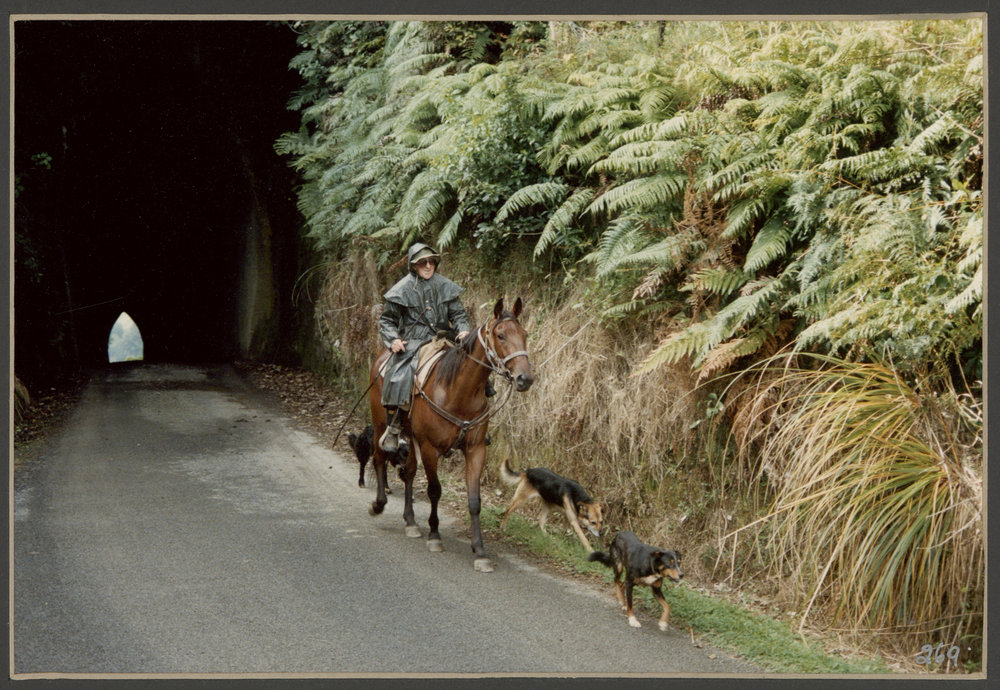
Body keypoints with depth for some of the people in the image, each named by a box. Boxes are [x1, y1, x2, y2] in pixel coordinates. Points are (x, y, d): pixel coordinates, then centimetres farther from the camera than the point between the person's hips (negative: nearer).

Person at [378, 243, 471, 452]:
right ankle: (392, 429, -15)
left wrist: (463, 330, -5)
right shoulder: (403, 290, 3)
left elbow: (458, 314, 16)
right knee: (399, 377, -29)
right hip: (411, 344, -3)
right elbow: (386, 320, 9)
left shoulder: (445, 287, 12)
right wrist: (393, 339, -9)